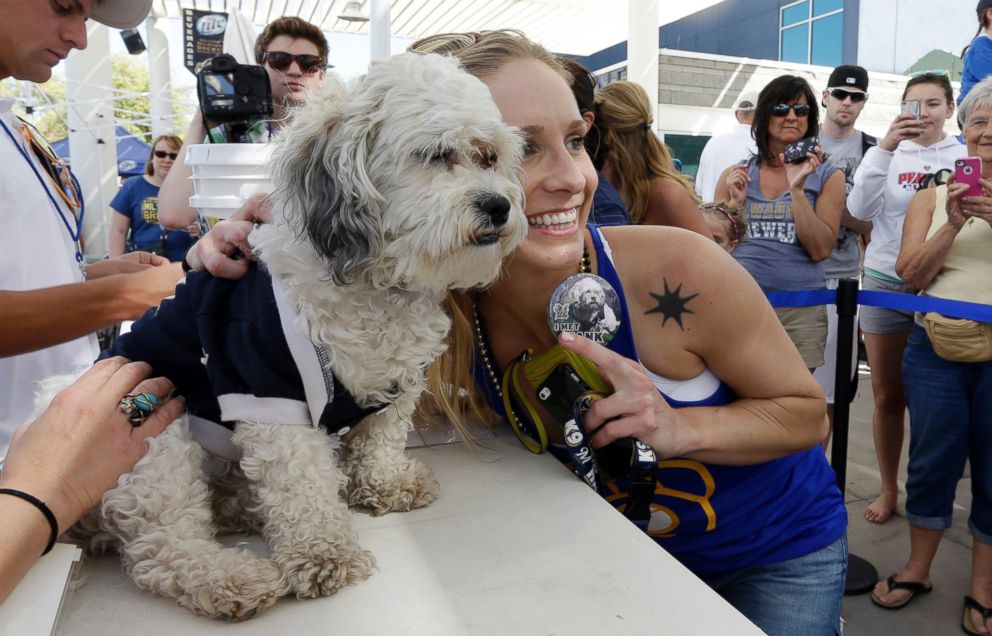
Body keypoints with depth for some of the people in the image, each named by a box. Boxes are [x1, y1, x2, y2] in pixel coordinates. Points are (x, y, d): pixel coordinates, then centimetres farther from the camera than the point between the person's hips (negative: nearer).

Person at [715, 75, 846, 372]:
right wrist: (735, 202, -6)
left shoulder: (827, 177, 5)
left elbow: (820, 250, -6)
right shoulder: (736, 174, 8)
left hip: (800, 309, 0)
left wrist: (798, 189, -12)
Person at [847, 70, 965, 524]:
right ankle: (888, 489, 24)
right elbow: (860, 210, -12)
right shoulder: (887, 154, 3)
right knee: (887, 396, 8)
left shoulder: (966, 158, 3)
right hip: (885, 284, 1)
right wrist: (885, 148, -17)